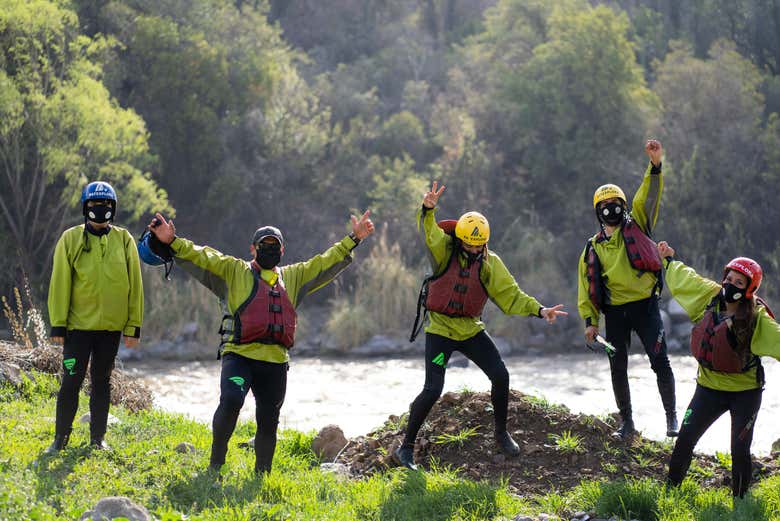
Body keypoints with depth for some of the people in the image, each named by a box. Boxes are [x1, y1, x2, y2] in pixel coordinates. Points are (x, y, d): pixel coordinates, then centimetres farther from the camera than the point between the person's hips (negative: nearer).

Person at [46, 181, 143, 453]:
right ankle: (60, 439, 9)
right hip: (78, 325, -2)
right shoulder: (71, 238, -1)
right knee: (71, 382, -2)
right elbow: (60, 284, -1)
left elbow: (135, 285, 5)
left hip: (111, 326, 2)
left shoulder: (124, 240, 4)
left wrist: (134, 326, 0)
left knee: (102, 382, 11)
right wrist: (57, 325, -6)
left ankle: (98, 438, 19)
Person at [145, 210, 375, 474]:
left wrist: (353, 239, 22)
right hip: (239, 354, -4)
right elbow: (201, 257, 1)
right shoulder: (233, 271, 11)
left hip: (275, 361, 4)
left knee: (268, 421, 8)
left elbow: (327, 262, 28)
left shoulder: (294, 276, 24)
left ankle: (262, 475, 22)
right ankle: (216, 462, -12)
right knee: (231, 401, -27)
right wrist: (172, 243, -14)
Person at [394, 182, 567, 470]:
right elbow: (429, 232, -31)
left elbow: (510, 295, -4)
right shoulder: (444, 251, -11)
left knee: (500, 376, -3)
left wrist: (539, 309, -19)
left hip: (471, 329, 4)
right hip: (440, 330, -4)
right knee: (433, 389, -12)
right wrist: (428, 210, -53)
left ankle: (502, 433, 20)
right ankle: (406, 447, 1)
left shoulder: (489, 262, -3)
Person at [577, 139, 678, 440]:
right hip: (614, 312, 2)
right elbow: (586, 289, 11)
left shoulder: (636, 226, 6)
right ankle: (626, 422, 16)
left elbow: (648, 198, -8)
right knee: (618, 369, 5)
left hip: (645, 305, -2)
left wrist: (655, 165, -22)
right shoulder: (593, 249, 10)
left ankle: (671, 416, 4)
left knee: (660, 362, -8)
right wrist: (589, 320, 2)